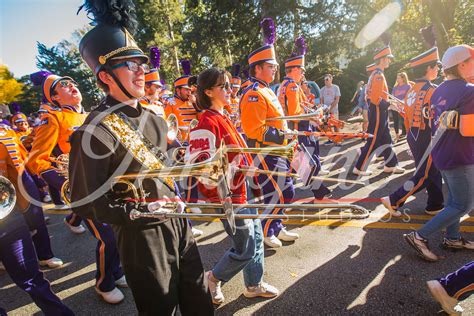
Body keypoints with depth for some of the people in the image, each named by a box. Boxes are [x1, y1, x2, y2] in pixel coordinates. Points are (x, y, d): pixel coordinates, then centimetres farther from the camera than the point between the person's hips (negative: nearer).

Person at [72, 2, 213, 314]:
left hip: (178, 222, 7)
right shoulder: (96, 131, -18)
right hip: (144, 237, -6)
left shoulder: (153, 119, 6)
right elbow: (87, 203, -17)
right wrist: (150, 208, -18)